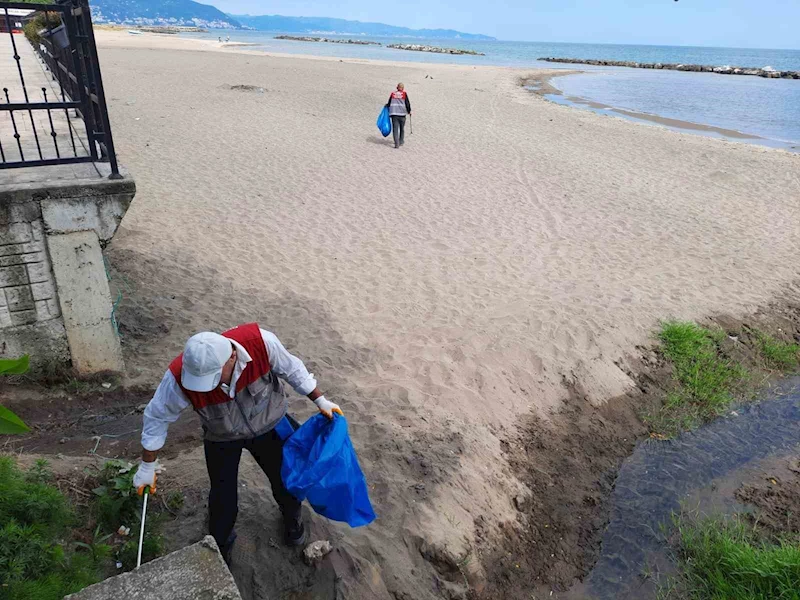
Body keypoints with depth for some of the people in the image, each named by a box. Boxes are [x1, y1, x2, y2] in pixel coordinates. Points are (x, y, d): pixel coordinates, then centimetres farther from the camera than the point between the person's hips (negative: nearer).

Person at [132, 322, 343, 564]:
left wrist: (320, 401, -9)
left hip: (268, 425, 1)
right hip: (222, 439, 0)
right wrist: (147, 466, -5)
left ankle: (292, 518, 53)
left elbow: (291, 369, -17)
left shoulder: (260, 341, -38)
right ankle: (220, 546, 42)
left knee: (286, 480, 17)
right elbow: (157, 416, -16)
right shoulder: (179, 377, -36)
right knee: (223, 499, 7)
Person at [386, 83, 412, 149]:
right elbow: (407, 103, 2)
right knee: (402, 128, 17)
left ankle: (397, 143, -12)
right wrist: (409, 111, 15)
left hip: (394, 113, 1)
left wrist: (387, 106, 32)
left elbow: (389, 103, 10)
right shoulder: (404, 94, 2)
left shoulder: (393, 93, 7)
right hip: (402, 113, -1)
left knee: (395, 128, -1)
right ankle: (401, 141, 26)